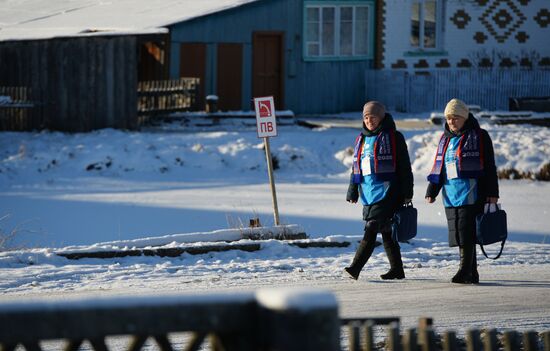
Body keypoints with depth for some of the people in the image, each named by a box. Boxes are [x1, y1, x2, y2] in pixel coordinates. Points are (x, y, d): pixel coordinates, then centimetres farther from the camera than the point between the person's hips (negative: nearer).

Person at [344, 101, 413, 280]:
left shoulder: (393, 137, -3)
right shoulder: (361, 139, 17)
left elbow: (404, 167, -5)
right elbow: (356, 167, 21)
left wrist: (407, 193, -8)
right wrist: (352, 192, 14)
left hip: (387, 191, -7)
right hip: (368, 192, 7)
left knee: (371, 229, -14)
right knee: (386, 232, 12)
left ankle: (356, 268, -21)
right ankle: (397, 270, 19)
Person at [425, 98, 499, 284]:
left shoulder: (479, 136, -2)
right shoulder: (445, 139, 17)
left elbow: (489, 167, -4)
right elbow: (438, 167, 20)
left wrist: (492, 193, -8)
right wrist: (431, 191, 12)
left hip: (471, 195, -7)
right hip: (451, 196, 7)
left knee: (466, 234, -13)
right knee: (458, 234, 7)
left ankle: (465, 271, -12)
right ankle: (472, 274, 14)